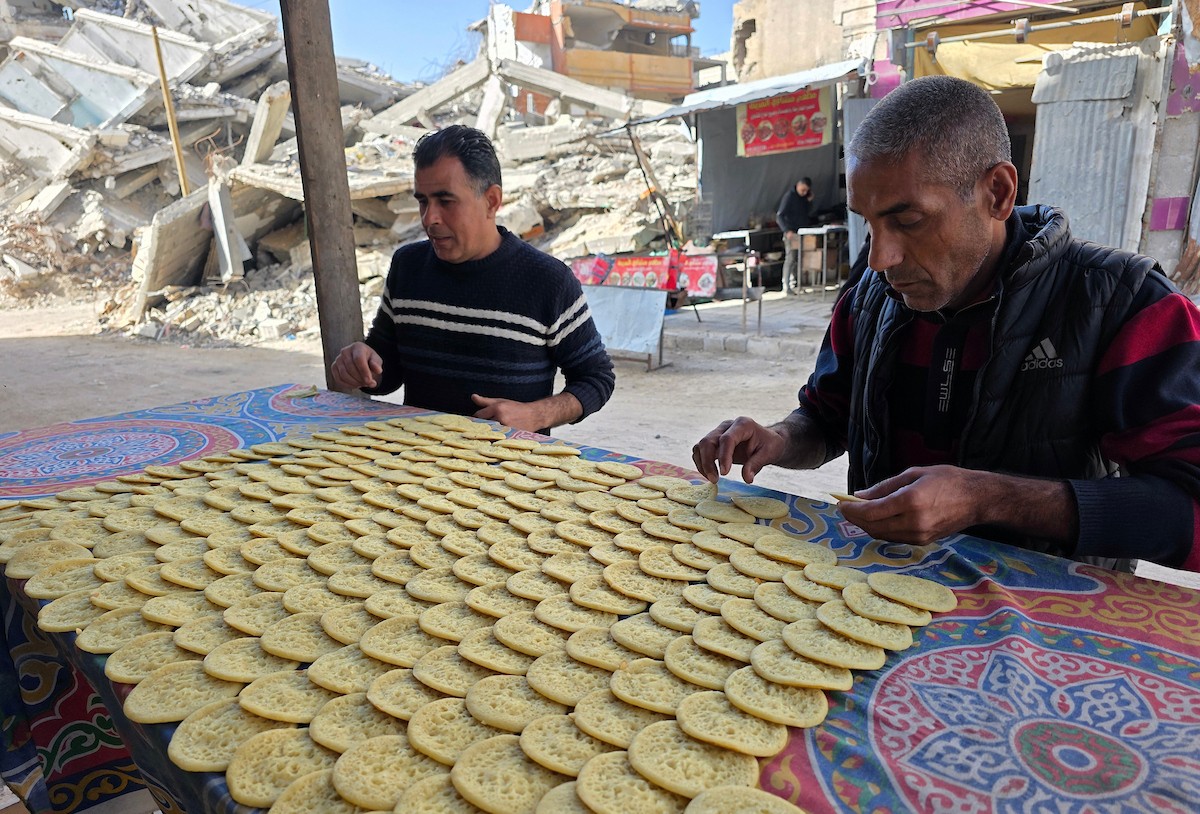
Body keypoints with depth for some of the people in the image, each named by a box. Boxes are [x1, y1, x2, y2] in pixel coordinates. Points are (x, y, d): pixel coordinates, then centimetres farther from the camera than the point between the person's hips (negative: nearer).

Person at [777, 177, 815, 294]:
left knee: (799, 259, 6)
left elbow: (809, 214, 14)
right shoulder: (789, 196, -10)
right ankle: (786, 286, -7)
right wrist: (787, 230, -27)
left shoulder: (805, 197, 11)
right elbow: (779, 216, -15)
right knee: (791, 258, -9)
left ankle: (795, 284, 13)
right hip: (792, 233, -6)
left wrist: (809, 201, -2)